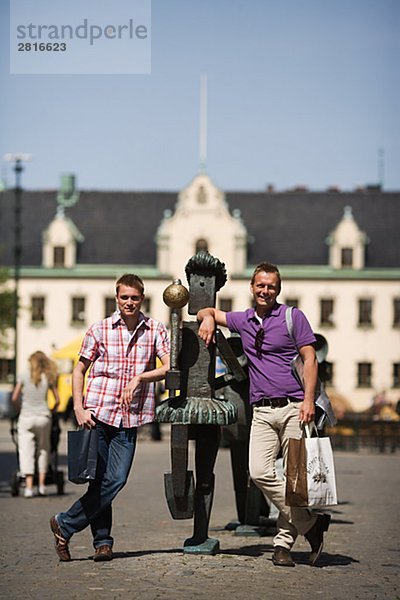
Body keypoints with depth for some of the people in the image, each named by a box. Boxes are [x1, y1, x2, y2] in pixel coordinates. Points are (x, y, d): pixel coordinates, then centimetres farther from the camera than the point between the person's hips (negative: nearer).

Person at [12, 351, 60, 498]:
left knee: (26, 452, -1)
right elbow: (57, 400, 4)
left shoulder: (24, 376, -1)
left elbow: (14, 398, -1)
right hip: (43, 417, 2)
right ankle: (42, 485, 13)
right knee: (43, 450, 15)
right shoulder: (48, 378, 3)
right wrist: (51, 412, 21)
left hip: (26, 418, -2)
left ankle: (29, 487, -11)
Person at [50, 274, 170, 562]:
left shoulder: (155, 330, 5)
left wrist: (138, 378, -16)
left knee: (115, 480, -7)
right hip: (97, 413, -1)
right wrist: (79, 408, -3)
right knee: (101, 480, -1)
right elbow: (80, 370, 9)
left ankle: (65, 525, 7)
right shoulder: (99, 330, 3)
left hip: (130, 417, 1)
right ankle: (102, 540, 14)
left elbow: (168, 368, -2)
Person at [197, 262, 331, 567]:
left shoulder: (293, 317, 4)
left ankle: (284, 542, 3)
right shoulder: (243, 320, 18)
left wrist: (309, 399, -12)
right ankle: (310, 522, -6)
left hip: (294, 408, -3)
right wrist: (208, 318, 9)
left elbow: (310, 359, 0)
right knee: (260, 472, -14)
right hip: (263, 412, 4)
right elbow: (209, 311, 34)